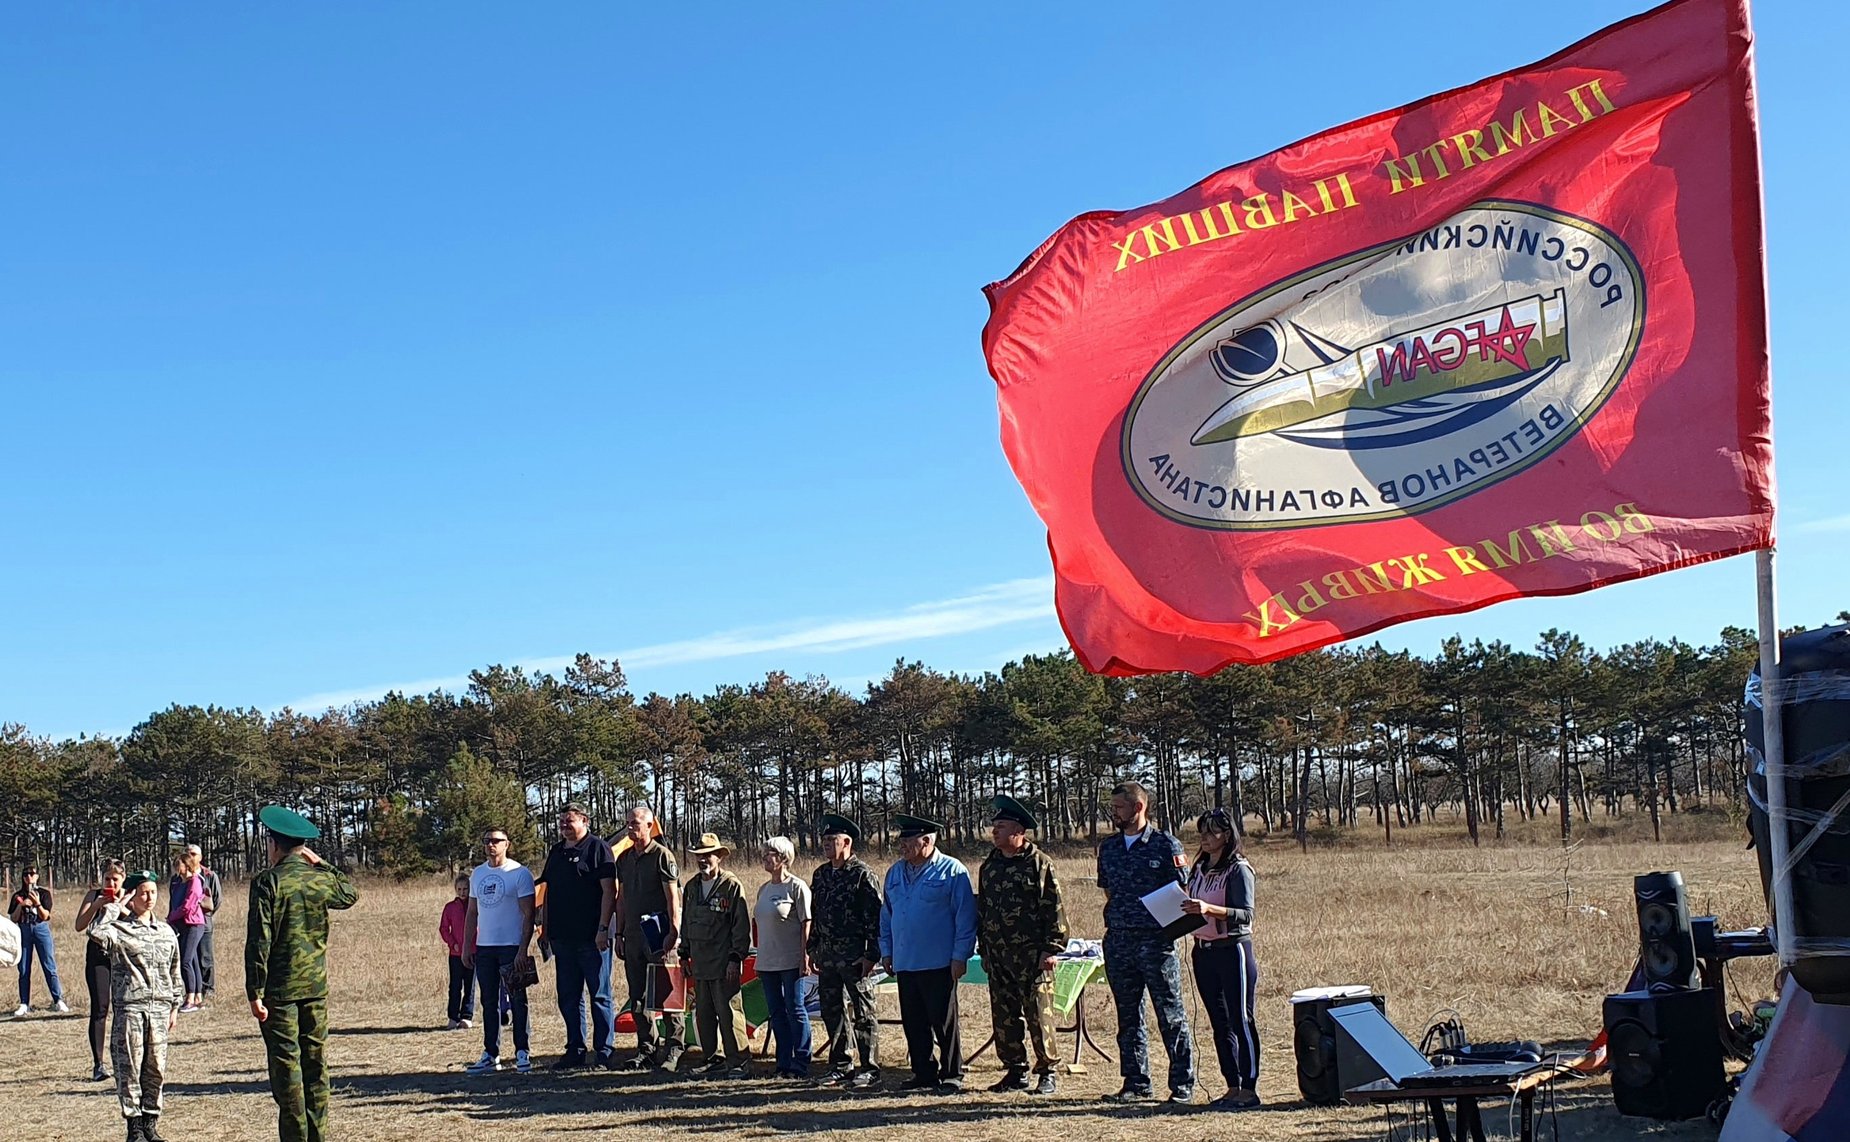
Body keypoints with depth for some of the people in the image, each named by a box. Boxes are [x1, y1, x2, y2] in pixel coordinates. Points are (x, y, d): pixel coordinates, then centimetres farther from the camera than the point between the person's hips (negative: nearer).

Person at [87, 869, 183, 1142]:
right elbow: (95, 932, -25)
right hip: (129, 1007, -4)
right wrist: (116, 906, -13)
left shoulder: (166, 932, 13)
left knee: (156, 1068, 6)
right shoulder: (118, 929, -2)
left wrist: (175, 1006, 17)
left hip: (159, 1007, 4)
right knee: (130, 1068, -1)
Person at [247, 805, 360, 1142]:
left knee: (286, 1067, 0)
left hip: (280, 990, -5)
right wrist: (322, 864, 22)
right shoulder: (322, 879, 3)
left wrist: (255, 993, -11)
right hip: (316, 987, 5)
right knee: (316, 1063, 11)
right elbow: (352, 894, 27)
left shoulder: (267, 881, -11)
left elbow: (259, 942, -15)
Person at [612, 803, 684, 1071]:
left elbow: (673, 898, -10)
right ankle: (647, 1048, 17)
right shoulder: (624, 859, 15)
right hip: (633, 935, 7)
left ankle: (674, 1048, 0)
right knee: (638, 996, 9)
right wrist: (619, 934, 15)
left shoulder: (662, 855, -7)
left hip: (658, 935, -7)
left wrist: (674, 933, -16)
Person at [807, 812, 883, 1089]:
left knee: (862, 1011, -1)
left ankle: (869, 1068, 5)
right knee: (832, 1011, 11)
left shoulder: (862, 874, -9)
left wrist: (871, 955, -16)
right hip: (827, 954, 7)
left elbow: (875, 917, -12)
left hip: (854, 953, -7)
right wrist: (813, 949, 15)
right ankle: (841, 1066, 22)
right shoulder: (821, 874, 13)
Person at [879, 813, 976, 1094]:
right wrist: (886, 951, 15)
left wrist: (960, 956, -11)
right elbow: (887, 914, 20)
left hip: (939, 965, -6)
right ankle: (924, 1073, 19)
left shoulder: (952, 871, -6)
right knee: (913, 1023, 9)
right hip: (905, 963, 6)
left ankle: (952, 1075, 11)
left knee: (944, 1023, 1)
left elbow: (965, 917, -7)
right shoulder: (895, 873, 13)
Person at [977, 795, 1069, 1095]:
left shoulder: (1039, 864, -5)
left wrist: (1051, 949, -12)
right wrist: (984, 950, 16)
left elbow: (1054, 909, -7)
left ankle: (1046, 1073, 6)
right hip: (998, 956, 6)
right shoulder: (989, 866, 13)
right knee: (1003, 1017, 8)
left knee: (1038, 1015, -3)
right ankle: (1016, 1071, 17)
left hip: (1032, 955, -6)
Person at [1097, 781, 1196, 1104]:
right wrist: (1114, 920, 10)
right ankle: (1136, 1084, 18)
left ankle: (1183, 1085, 6)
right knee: (1128, 1017, 10)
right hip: (1118, 941, 6)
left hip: (1156, 941, -5)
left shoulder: (1166, 845, -3)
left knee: (1171, 1016, -1)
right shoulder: (1109, 848, 13)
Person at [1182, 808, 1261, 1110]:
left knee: (1241, 1021, -5)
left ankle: (1249, 1089, -2)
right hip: (1203, 951, 8)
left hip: (1233, 950, -8)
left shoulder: (1239, 870, -9)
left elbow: (1245, 914, -19)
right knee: (1219, 1024, 10)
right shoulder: (1200, 868, 13)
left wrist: (1209, 909, -31)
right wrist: (1183, 909, -2)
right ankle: (1233, 1087, 16)